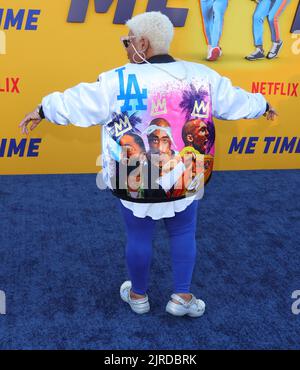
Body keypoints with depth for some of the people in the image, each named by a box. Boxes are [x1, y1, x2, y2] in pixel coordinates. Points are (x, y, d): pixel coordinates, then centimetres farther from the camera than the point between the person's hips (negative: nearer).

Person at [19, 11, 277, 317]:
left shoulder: (117, 81, -15)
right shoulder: (203, 76, -4)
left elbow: (73, 103, -5)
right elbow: (237, 100, 11)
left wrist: (42, 110, 13)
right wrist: (263, 106, 31)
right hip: (186, 180, 3)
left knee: (139, 237, 16)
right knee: (183, 232, 22)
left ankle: (138, 296, 36)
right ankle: (182, 296, 28)